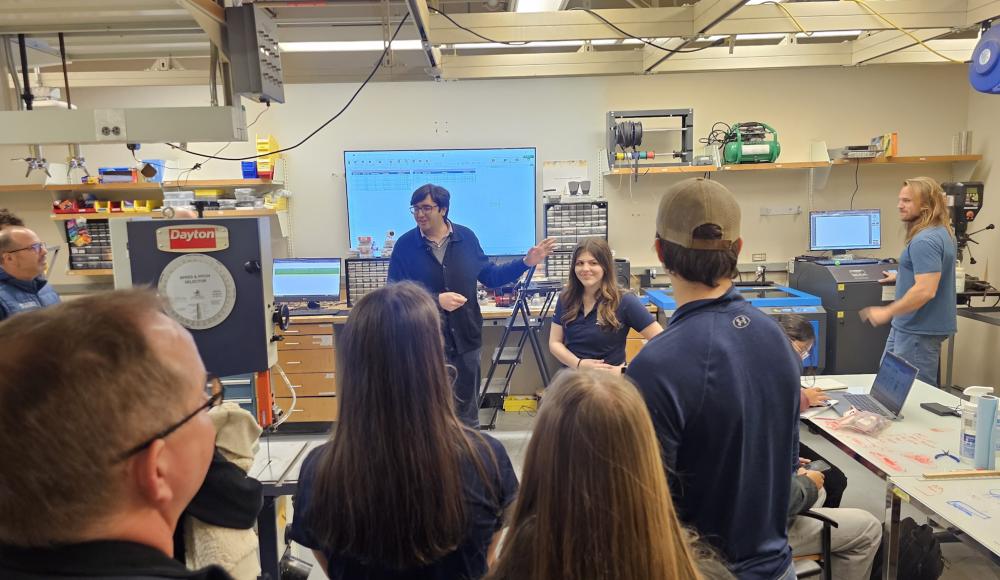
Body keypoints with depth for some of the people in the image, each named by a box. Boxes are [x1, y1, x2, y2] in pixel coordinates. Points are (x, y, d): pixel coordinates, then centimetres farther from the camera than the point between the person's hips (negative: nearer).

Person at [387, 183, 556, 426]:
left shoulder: (466, 237, 1)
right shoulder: (405, 245, -7)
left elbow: (490, 276, 10)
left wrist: (526, 262, 2)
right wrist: (436, 300, -21)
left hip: (464, 340, 2)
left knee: (467, 410, 17)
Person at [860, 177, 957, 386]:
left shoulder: (924, 241, -22)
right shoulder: (941, 233, 11)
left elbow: (925, 290, -29)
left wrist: (887, 312, -23)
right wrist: (902, 277, 32)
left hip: (919, 330, -11)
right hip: (910, 326, 11)